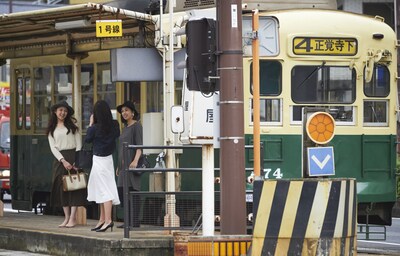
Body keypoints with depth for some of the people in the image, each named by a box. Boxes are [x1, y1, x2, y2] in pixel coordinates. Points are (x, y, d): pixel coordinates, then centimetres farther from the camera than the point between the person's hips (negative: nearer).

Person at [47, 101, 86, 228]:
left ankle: (73, 218, -9)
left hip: (73, 156, -2)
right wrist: (63, 160, -11)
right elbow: (53, 147, 3)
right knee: (61, 187, 0)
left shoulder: (72, 125, 7)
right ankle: (66, 217, 4)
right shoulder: (52, 129, 11)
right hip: (59, 159, 2)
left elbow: (79, 144, 2)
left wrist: (77, 160, -10)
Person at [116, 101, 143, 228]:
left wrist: (135, 160, -27)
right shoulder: (125, 128, 20)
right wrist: (119, 166, 22)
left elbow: (139, 145, -15)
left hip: (132, 163, -9)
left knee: (133, 190, -9)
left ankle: (135, 221, -8)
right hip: (123, 164, 9)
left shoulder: (136, 126, -5)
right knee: (121, 191, 6)